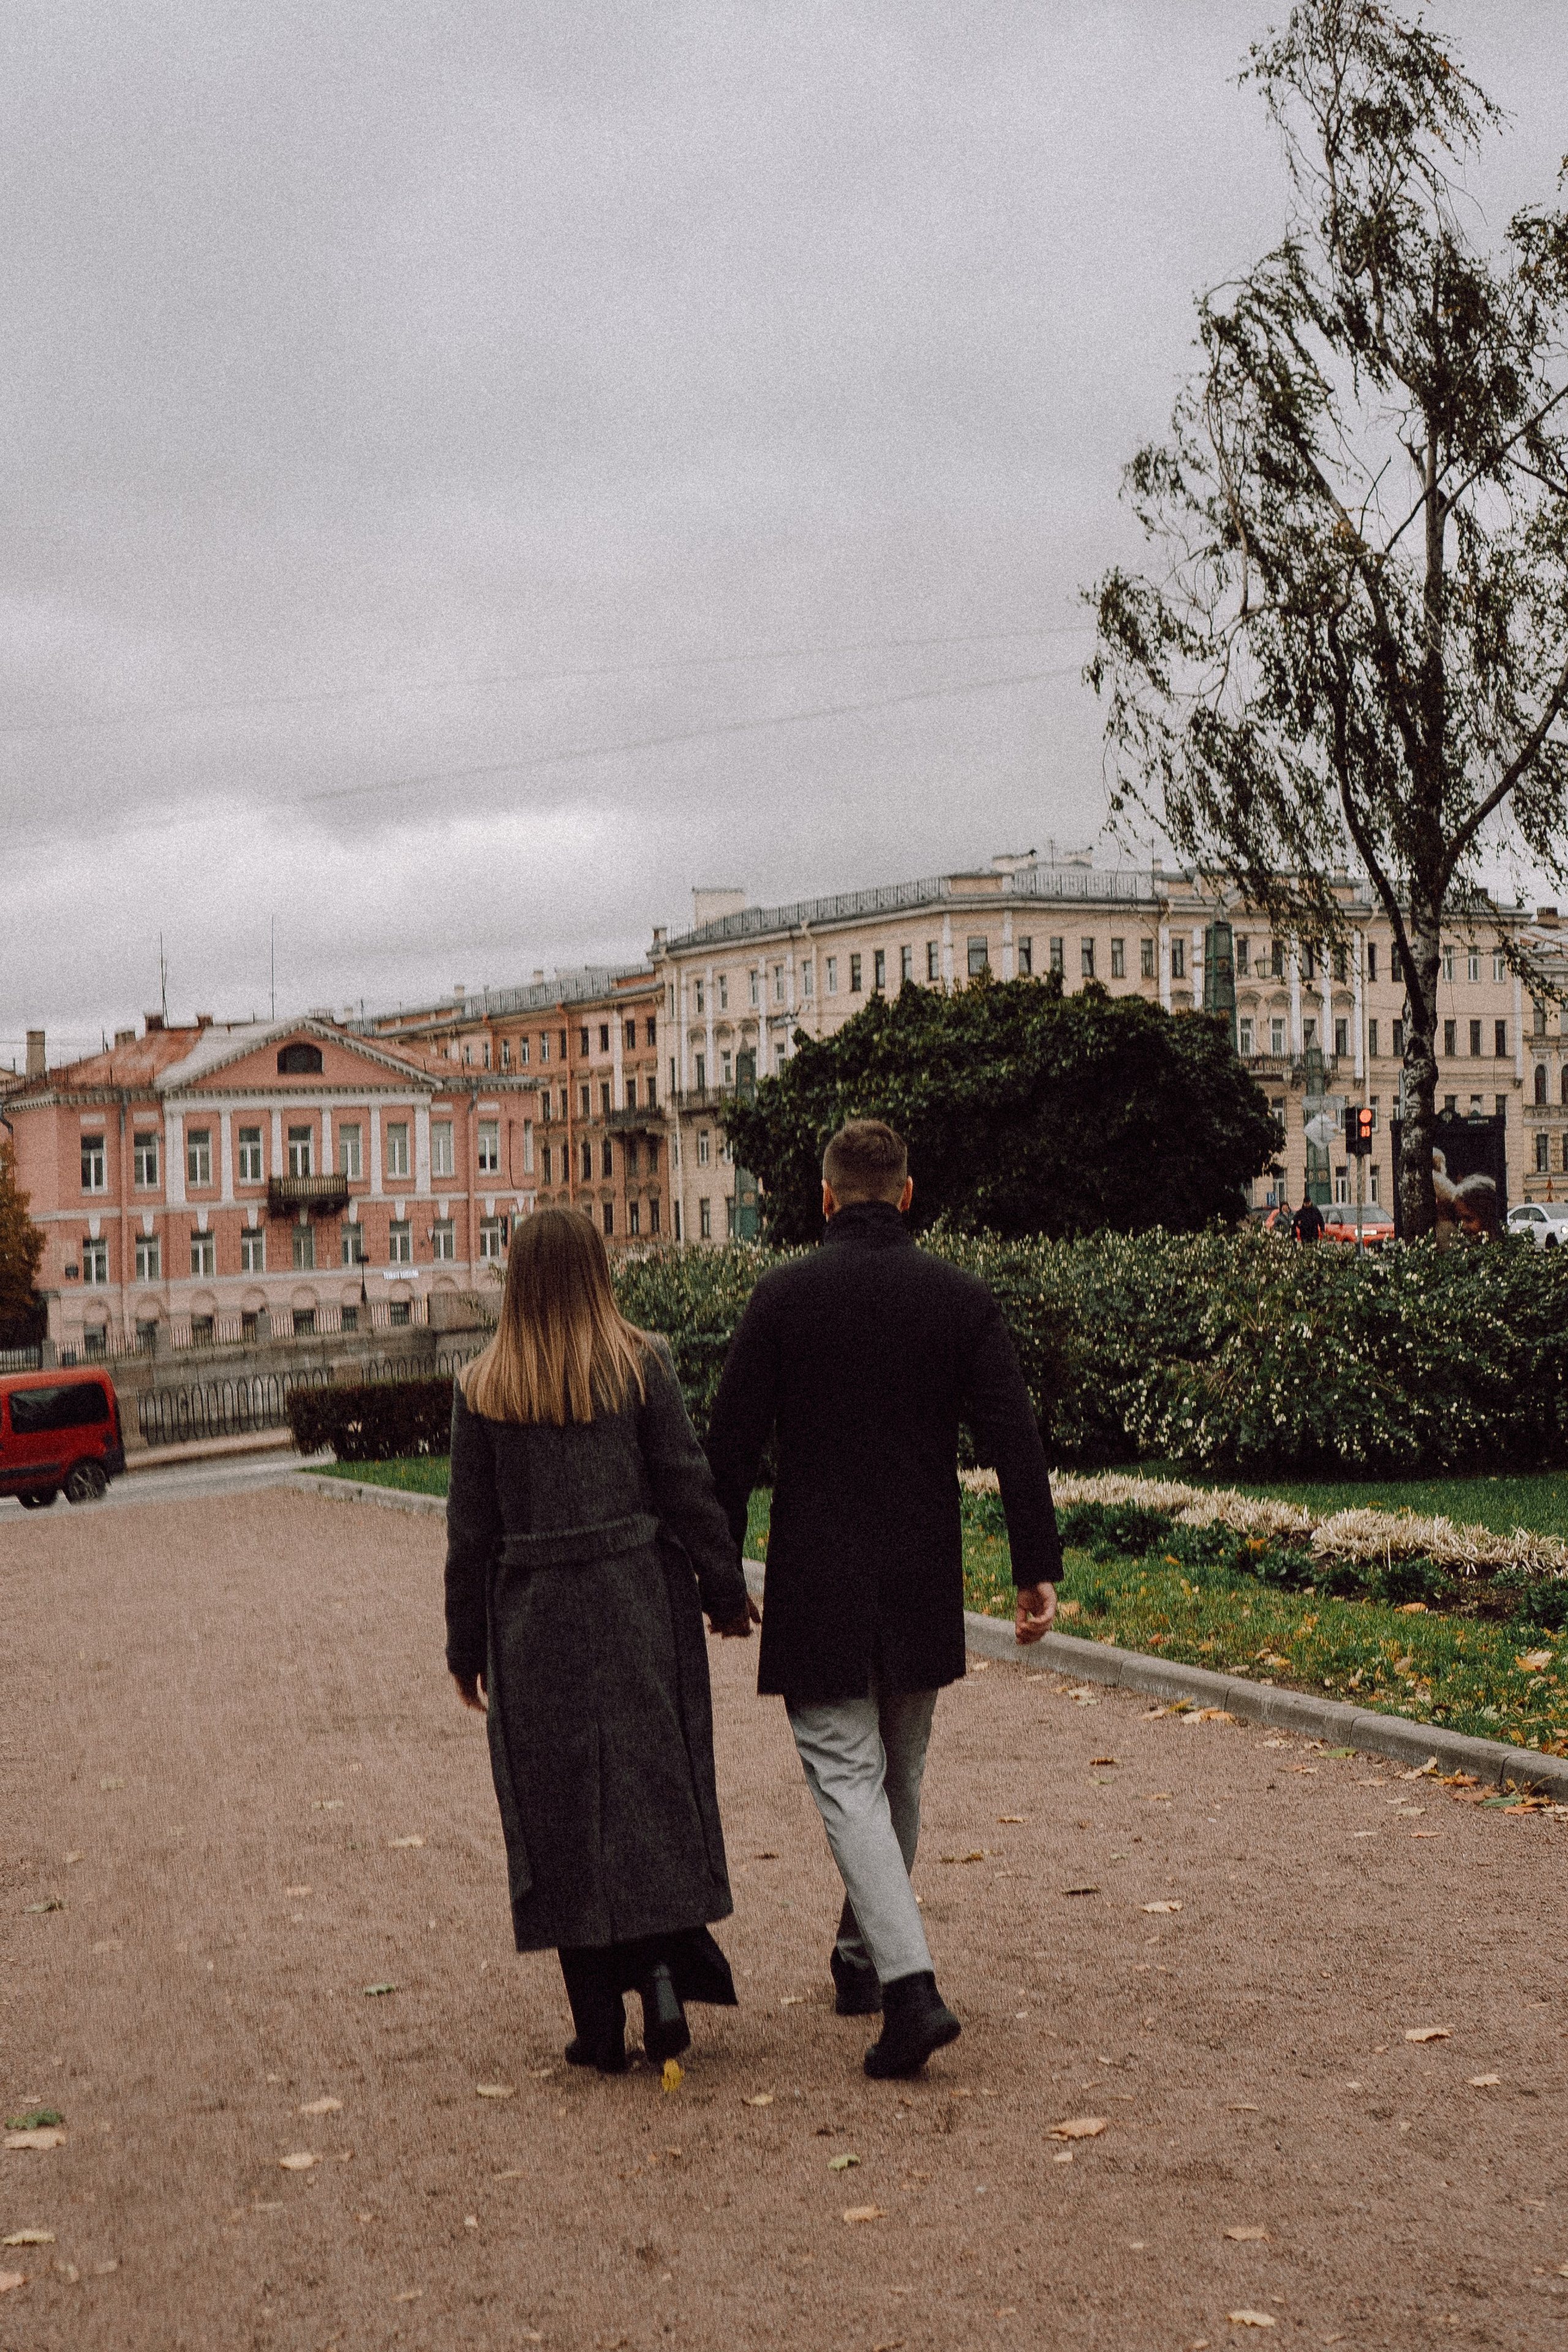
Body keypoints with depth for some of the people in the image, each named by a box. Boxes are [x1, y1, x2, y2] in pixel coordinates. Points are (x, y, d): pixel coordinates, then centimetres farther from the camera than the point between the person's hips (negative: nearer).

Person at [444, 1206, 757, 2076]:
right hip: (640, 1603, -1)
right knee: (654, 1790, 10)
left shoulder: (482, 1388, 0)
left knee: (559, 1809, 8)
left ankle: (597, 2020, 12)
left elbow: (471, 1528, 3)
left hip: (533, 1620, 1)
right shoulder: (639, 1364, -3)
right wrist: (725, 1592, 8)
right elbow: (687, 1488, -3)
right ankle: (665, 1971, -2)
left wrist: (467, 1646, 10)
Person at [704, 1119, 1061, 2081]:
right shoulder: (962, 1298, -1)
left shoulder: (782, 1297, -6)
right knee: (898, 1776, 18)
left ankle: (911, 1986, -15)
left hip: (818, 1585, -3)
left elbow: (732, 1444, -5)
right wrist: (1038, 1566, 0)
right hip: (923, 1585, 3)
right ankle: (864, 1958, 33)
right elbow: (1015, 1438, -4)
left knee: (847, 1776, -1)